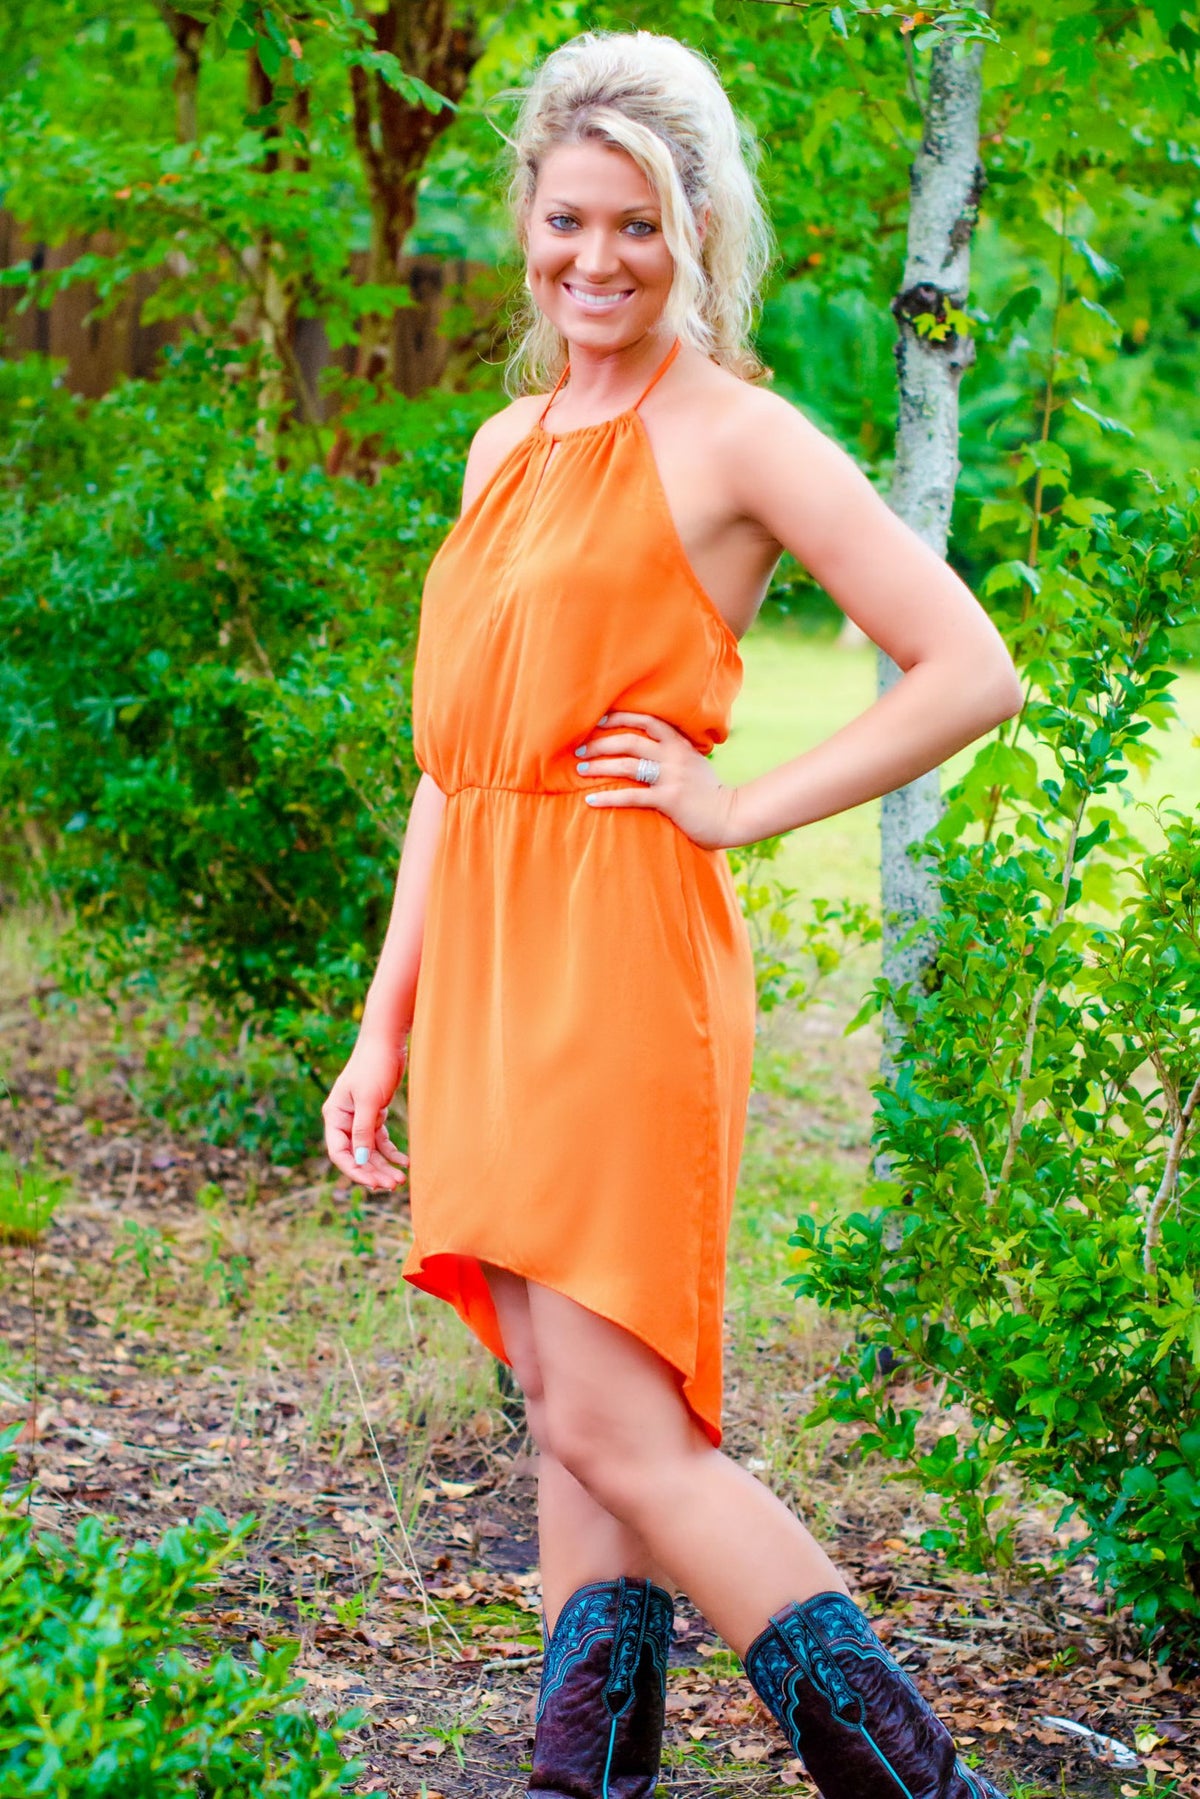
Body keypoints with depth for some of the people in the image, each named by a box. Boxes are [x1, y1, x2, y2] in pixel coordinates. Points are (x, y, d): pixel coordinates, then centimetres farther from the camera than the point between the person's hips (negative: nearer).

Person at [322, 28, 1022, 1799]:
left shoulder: (733, 436, -5)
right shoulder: (509, 445, 16)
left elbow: (971, 671, -10)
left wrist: (739, 807, -10)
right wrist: (384, 1025, 16)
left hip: (617, 959, -7)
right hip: (482, 954, 7)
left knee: (618, 1429, -9)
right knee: (567, 1425, 9)